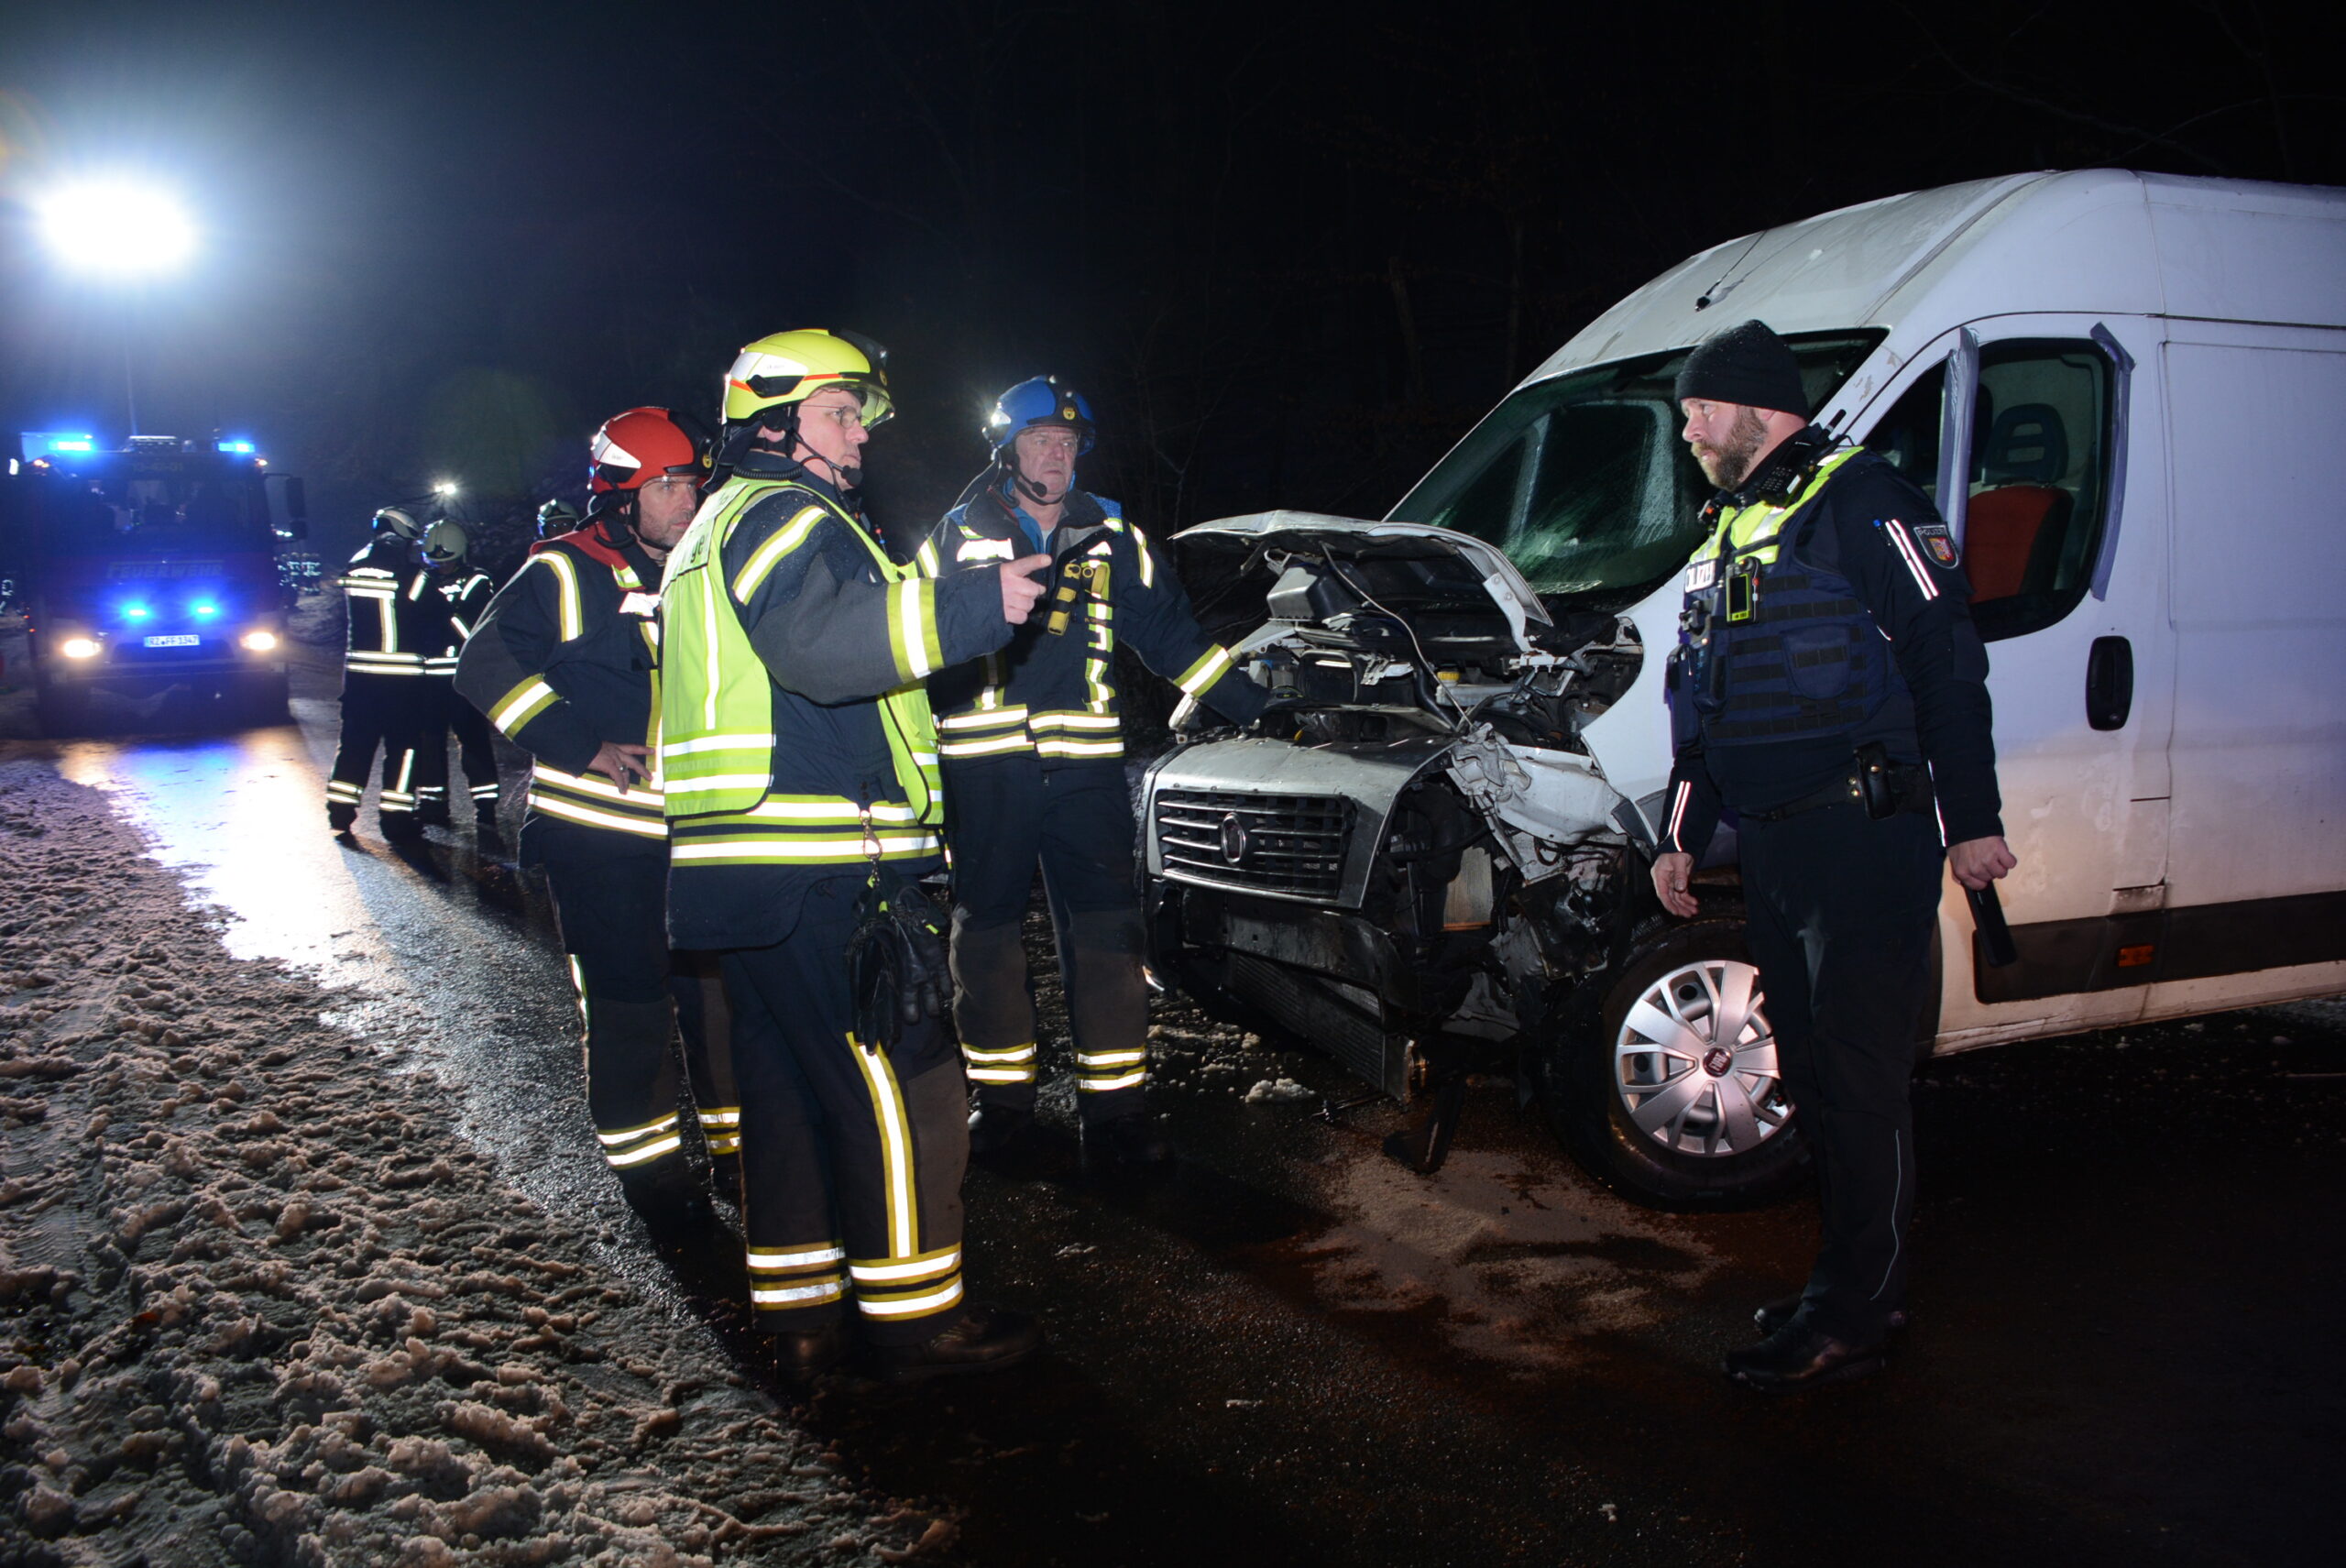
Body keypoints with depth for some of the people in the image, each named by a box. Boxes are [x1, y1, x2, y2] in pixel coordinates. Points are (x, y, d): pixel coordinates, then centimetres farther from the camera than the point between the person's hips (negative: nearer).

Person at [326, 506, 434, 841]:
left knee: (355, 740, 14)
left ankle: (340, 811, 19)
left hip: (358, 671, 5)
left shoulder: (354, 567, 6)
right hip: (401, 674, -5)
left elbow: (354, 618, 16)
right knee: (402, 745, 1)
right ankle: (396, 817, 1)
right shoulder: (411, 575, -11)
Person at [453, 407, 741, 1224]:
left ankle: (733, 1140, 26)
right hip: (601, 830, -5)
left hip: (695, 830, 6)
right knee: (629, 1008, 2)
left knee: (720, 988, 11)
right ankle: (650, 1167, 16)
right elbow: (488, 665, -15)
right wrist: (584, 746, -19)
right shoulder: (563, 573, -8)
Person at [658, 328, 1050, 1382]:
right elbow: (820, 643, -27)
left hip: (749, 866, 11)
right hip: (818, 869, -11)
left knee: (788, 1086, 13)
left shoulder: (720, 527, 26)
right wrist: (970, 605, -31)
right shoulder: (782, 514, -8)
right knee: (901, 1082, -5)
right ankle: (914, 1314, 2)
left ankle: (797, 1314, 21)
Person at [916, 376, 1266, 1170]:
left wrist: (1254, 706, 9)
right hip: (983, 769, 0)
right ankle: (1002, 1096, 20)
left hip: (1086, 766, 1)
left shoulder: (1112, 538, 11)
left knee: (1106, 931, -4)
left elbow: (1172, 634, 13)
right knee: (987, 930, 7)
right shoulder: (960, 536, 8)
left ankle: (1111, 1109, 3)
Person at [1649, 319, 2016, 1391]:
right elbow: (1701, 709, 24)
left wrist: (1971, 819, -14)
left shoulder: (1859, 502, -7)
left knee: (1858, 1082, -3)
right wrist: (1679, 836, 23)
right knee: (1811, 1074, 13)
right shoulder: (1726, 533, 20)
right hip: (1773, 849, 9)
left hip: (1867, 845, -9)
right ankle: (1863, 1287, 26)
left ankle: (1849, 1321, 6)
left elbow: (1948, 660, -12)